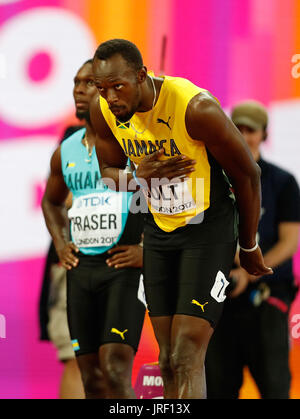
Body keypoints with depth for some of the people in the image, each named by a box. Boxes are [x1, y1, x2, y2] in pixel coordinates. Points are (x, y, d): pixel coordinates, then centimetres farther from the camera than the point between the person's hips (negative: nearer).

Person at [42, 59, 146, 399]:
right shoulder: (66, 152, 13)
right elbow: (51, 201, 32)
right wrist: (60, 244, 15)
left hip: (124, 266, -6)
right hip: (81, 267, 6)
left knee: (115, 371, -18)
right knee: (92, 379, 6)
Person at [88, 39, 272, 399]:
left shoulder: (195, 108, -27)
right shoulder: (103, 111, -9)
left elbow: (246, 174, -13)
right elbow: (109, 172, 9)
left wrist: (249, 247, 1)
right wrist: (139, 176, -17)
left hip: (209, 230, -6)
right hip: (159, 231, 6)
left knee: (186, 358, -16)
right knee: (168, 360, 6)